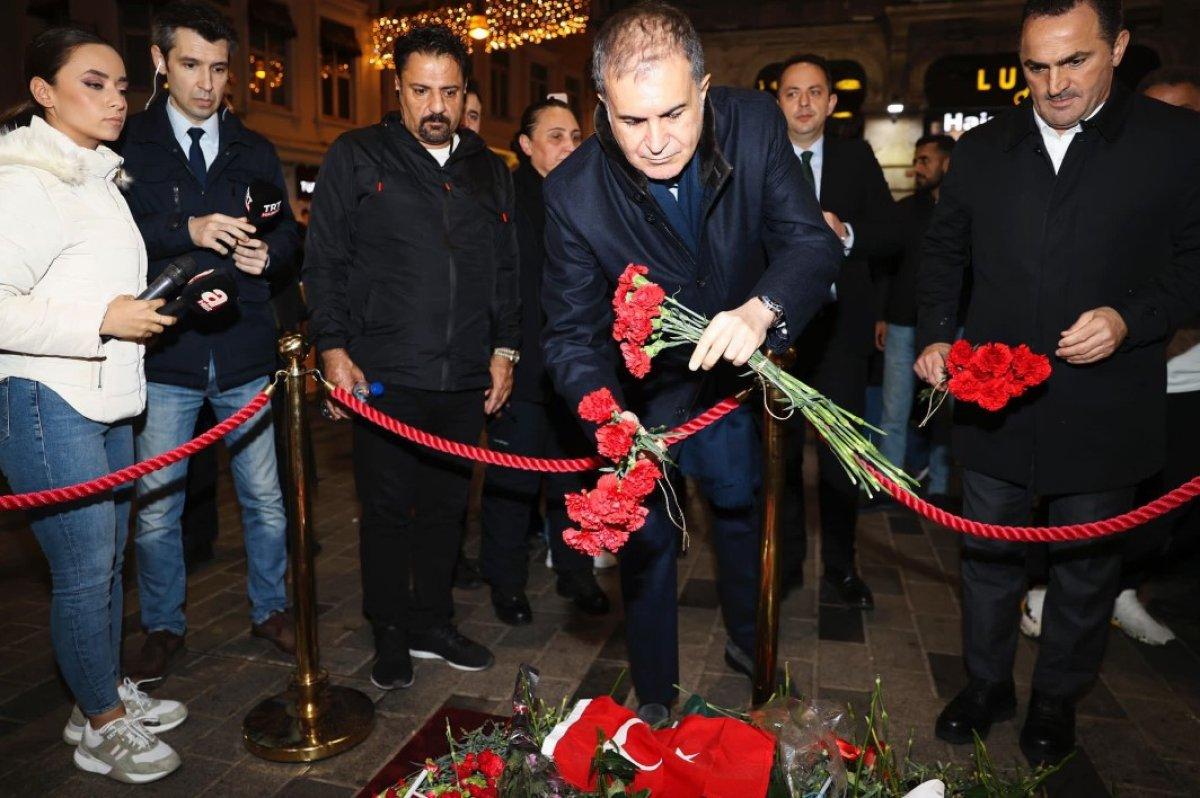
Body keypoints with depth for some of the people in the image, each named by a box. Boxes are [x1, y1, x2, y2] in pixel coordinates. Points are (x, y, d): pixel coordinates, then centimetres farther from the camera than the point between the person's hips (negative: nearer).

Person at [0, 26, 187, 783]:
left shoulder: (98, 177, 16)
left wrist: (173, 301, 8)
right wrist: (101, 319, -23)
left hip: (108, 401, 9)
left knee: (111, 557, 17)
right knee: (84, 570, 1)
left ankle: (109, 694, 33)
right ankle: (102, 726, 19)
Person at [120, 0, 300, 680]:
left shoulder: (255, 151, 14)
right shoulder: (129, 146, 3)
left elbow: (289, 233, 12)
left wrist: (268, 253, -10)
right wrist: (187, 231, -22)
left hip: (245, 353, 2)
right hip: (164, 354, -2)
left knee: (266, 498, 9)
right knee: (155, 508, 7)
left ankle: (270, 609, 29)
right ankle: (165, 626, 28)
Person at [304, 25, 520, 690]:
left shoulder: (489, 171, 14)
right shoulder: (356, 157, 3)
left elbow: (506, 271, 16)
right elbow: (324, 261, 0)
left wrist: (505, 348, 9)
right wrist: (333, 348, -7)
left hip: (465, 379, 4)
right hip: (385, 376, -3)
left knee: (446, 505, 12)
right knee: (388, 508, 5)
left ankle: (433, 623, 29)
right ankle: (390, 635, 22)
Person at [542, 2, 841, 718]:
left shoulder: (755, 125, -23)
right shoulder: (575, 192, -28)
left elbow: (814, 240, -25)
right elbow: (573, 331, -24)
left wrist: (761, 309, -47)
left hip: (734, 368, 4)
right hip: (642, 392, -3)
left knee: (744, 506, 24)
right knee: (648, 540, 9)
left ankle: (748, 641, 56)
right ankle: (655, 700, 34)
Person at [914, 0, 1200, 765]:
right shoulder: (983, 148, 4)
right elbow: (944, 251, 11)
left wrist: (1132, 318, -20)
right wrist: (937, 335, -2)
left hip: (1103, 411, -2)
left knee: (1087, 564, 15)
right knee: (990, 555, 16)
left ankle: (1057, 700, 37)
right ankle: (988, 684, 37)